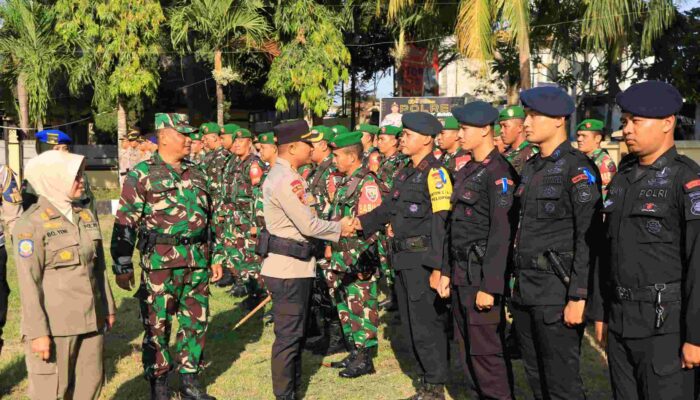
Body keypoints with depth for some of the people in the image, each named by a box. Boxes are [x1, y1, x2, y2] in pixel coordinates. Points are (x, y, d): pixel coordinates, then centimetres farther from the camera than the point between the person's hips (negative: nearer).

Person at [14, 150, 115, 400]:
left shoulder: (86, 216, 9)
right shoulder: (31, 224, -11)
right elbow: (29, 283, -13)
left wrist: (108, 307, 16)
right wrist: (38, 332, -15)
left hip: (91, 321, 6)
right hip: (55, 324, -6)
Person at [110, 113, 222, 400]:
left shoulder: (196, 173, 13)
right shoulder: (142, 174, -4)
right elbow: (125, 223, -6)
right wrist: (122, 266, -10)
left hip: (198, 261, 5)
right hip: (161, 261, -5)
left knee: (196, 321, 10)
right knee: (157, 325, 3)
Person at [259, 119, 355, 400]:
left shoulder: (287, 175, 14)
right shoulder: (284, 179, -19)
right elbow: (308, 225, -20)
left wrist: (337, 225, 3)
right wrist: (340, 228, -5)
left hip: (295, 264, 11)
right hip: (288, 266, -11)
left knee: (296, 330, 20)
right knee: (289, 334, -1)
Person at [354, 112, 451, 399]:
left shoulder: (435, 173, -13)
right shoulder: (406, 173, 14)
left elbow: (442, 223, -19)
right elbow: (389, 208, 17)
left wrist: (438, 267, -23)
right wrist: (361, 222, 2)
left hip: (424, 261, -9)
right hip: (403, 260, 9)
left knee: (427, 327, -1)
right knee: (411, 324, 16)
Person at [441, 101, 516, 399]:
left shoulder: (499, 172, -13)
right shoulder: (467, 171, 14)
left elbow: (502, 233, -19)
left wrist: (489, 286, -21)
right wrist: (447, 272, 14)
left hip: (482, 275, -9)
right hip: (461, 274, 9)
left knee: (486, 351, -1)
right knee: (467, 349, 16)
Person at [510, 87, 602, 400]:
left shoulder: (578, 168, -11)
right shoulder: (531, 167, 13)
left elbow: (589, 237, -16)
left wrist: (578, 297, -19)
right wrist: (516, 279, 17)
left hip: (557, 290, -8)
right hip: (525, 290, 8)